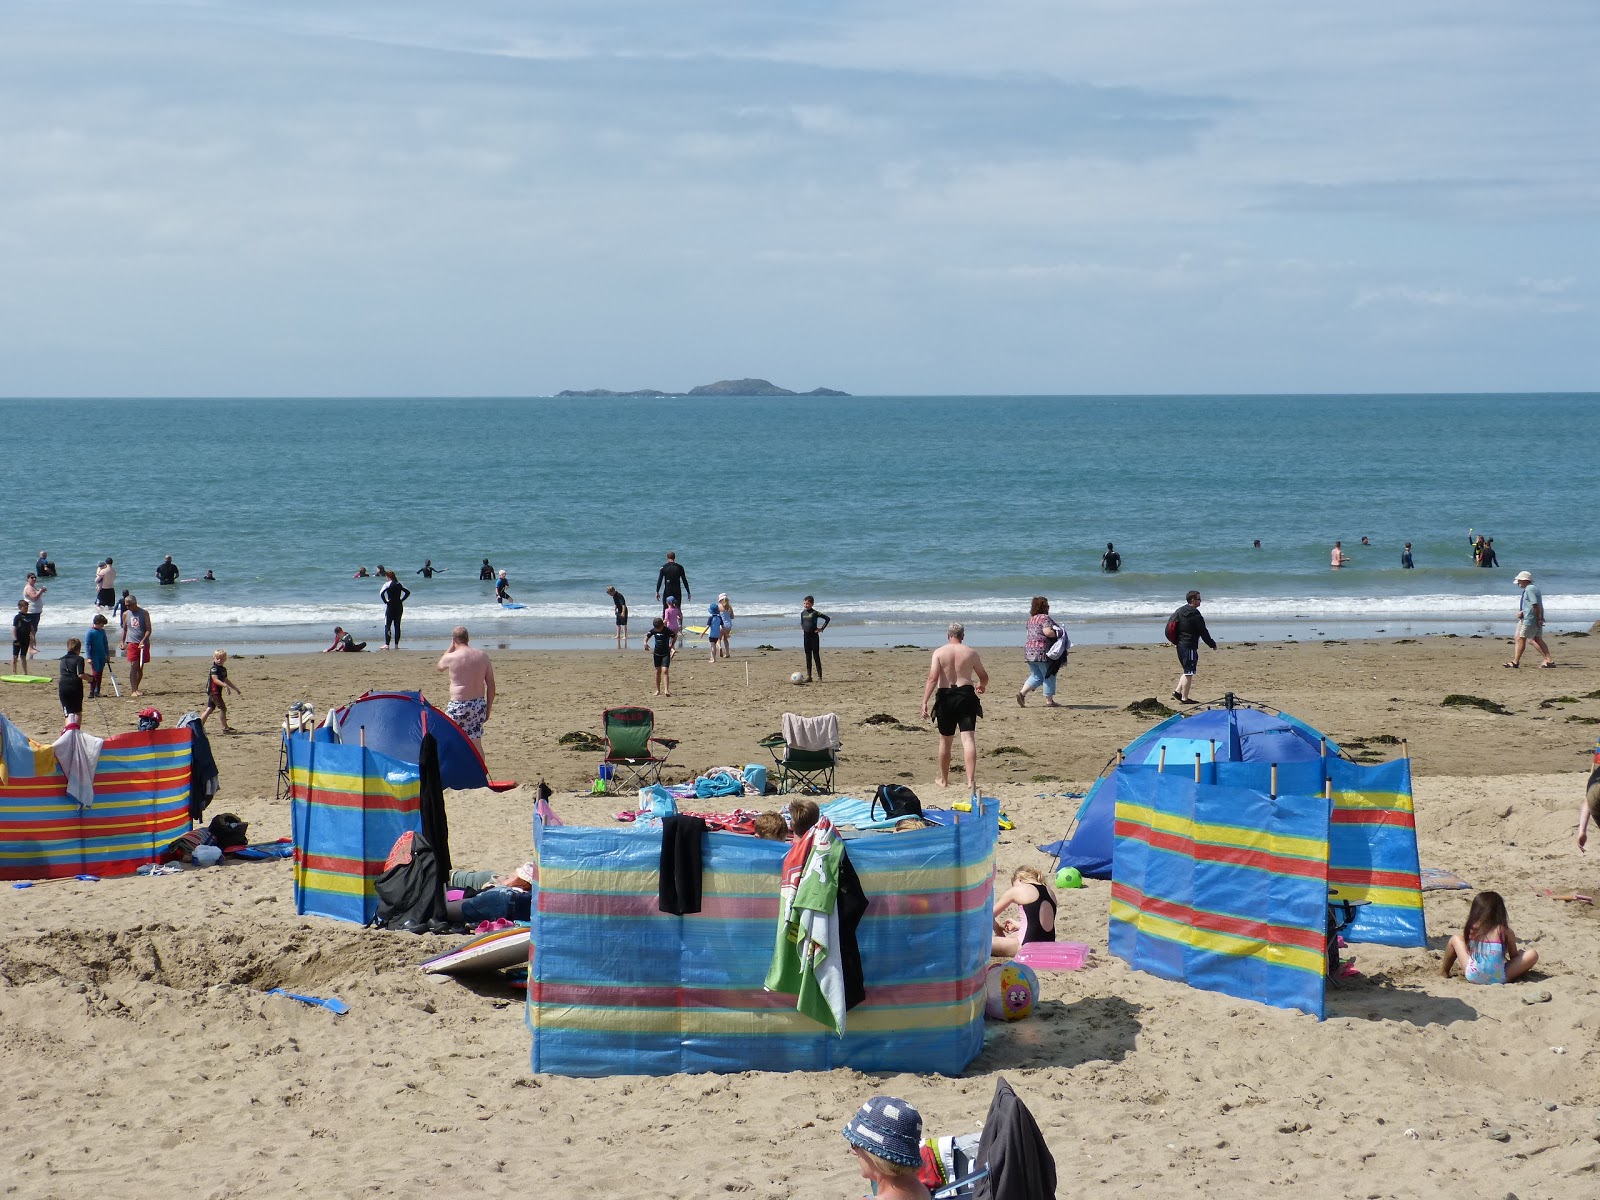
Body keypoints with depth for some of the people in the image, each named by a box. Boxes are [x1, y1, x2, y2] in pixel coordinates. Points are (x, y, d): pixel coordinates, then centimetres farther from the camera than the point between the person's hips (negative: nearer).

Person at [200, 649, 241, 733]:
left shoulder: (223, 669, 15)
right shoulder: (214, 668, -14)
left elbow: (226, 680, 27)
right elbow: (215, 680, -24)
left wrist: (236, 688, 30)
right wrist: (225, 686, -35)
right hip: (214, 691, -9)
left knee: (210, 709, 9)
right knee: (223, 708, -5)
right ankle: (225, 728, 2)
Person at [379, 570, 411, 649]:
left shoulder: (387, 584, -8)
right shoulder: (399, 584, 5)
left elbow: (381, 593, -22)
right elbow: (408, 592, 6)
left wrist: (385, 601, -12)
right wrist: (401, 600, 5)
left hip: (390, 606, -4)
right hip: (399, 606, 4)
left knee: (387, 625, 1)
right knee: (397, 625, 8)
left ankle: (387, 644, -6)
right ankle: (396, 645, 7)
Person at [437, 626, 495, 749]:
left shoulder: (451, 657, -10)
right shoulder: (483, 656, 2)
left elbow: (440, 666, 15)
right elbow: (491, 686, 5)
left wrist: (452, 647, 18)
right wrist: (488, 709, 13)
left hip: (459, 706, -5)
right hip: (479, 704, 5)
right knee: (476, 744, 12)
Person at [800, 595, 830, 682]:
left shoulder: (815, 613, -11)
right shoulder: (803, 613, 7)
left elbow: (828, 618, -12)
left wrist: (822, 628, -13)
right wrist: (803, 628, 10)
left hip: (814, 636, -6)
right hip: (806, 636, 6)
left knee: (816, 656, -4)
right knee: (808, 657, 8)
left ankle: (819, 676, 0)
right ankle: (808, 676, 11)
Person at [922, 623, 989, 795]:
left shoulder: (939, 652, -2)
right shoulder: (971, 652, 3)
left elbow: (932, 679, -12)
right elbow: (984, 676, 15)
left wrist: (924, 702, -14)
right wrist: (982, 686, 38)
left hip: (945, 697, 0)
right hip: (966, 695, 0)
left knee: (945, 740, 16)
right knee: (968, 738, -6)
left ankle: (943, 779, 30)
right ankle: (971, 780, -20)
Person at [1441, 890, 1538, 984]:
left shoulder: (1471, 930, 4)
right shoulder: (1505, 932, 0)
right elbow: (1514, 957, 10)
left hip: (1472, 977, 3)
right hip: (1498, 978, -3)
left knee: (1455, 938, 26)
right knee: (1532, 954, 6)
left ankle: (1444, 972, 37)